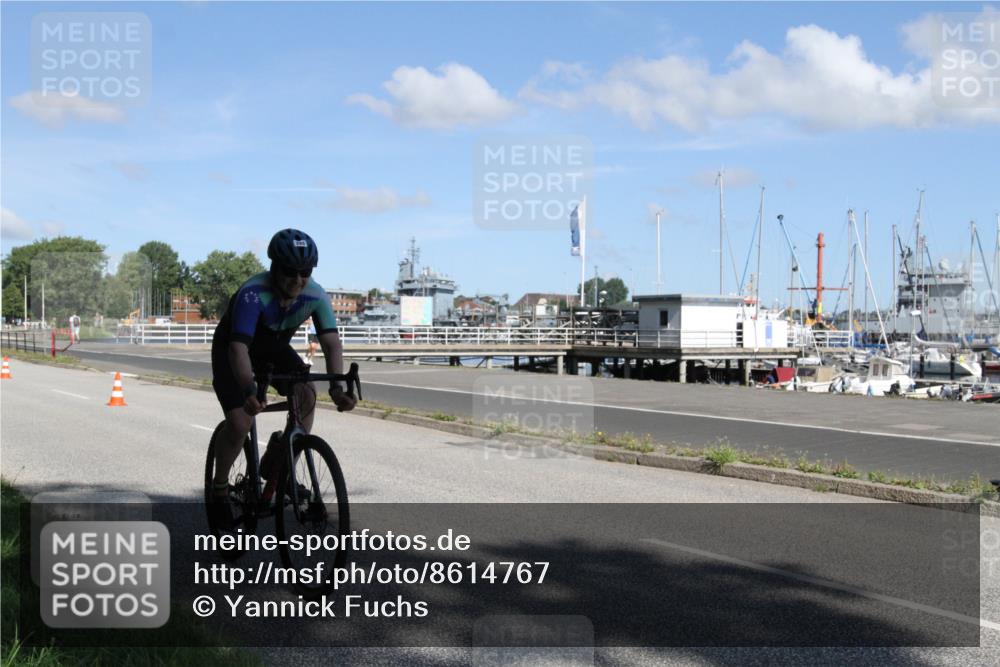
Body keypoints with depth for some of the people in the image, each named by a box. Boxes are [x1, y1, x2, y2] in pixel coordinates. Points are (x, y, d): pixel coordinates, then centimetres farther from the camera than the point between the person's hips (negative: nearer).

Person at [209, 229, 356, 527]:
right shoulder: (253, 294, -37)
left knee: (307, 397, -20)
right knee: (239, 424, -18)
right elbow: (239, 348, -46)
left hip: (274, 348, 4)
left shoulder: (315, 295, -24)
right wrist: (250, 392, -61)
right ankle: (219, 489, 8)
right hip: (231, 349, -4)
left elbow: (331, 342, -29)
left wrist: (336, 387, -45)